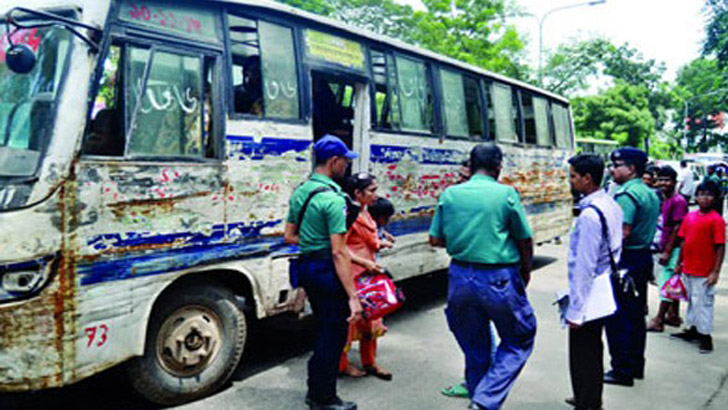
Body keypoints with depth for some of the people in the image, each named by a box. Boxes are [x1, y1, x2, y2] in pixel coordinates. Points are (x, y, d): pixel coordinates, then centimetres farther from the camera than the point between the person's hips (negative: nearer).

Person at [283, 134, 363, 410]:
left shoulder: (299, 193, 9)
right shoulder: (333, 198, -19)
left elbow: (289, 236, 14)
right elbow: (339, 253, -23)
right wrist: (353, 296, -22)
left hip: (307, 267, 9)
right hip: (327, 271, -9)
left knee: (325, 328, 22)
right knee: (334, 334, 5)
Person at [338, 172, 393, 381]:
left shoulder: (365, 213, 13)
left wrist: (380, 244, 10)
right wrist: (365, 262, -24)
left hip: (367, 274, 9)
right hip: (351, 275, -9)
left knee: (370, 318, 15)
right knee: (348, 318, 3)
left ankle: (369, 362, 29)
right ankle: (342, 364, 19)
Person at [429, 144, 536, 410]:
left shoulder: (449, 194, 1)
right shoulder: (506, 194, -7)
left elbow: (435, 240, 4)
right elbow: (525, 240, -2)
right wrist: (525, 271, 16)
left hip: (461, 277, 4)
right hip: (498, 278, -4)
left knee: (474, 348, 18)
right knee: (519, 341, 14)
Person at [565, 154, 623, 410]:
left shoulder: (589, 214, -24)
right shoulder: (612, 205, 6)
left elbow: (584, 267, -25)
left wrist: (575, 309, -20)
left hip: (589, 294, -10)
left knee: (582, 354, 5)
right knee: (593, 348, 23)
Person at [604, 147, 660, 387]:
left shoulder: (626, 195, -18)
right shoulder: (651, 194, 13)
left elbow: (622, 233, -25)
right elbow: (648, 228, 17)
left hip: (626, 259, -10)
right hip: (644, 257, 10)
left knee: (617, 318, 0)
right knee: (636, 315, 17)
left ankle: (622, 370, 7)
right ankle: (636, 365, 27)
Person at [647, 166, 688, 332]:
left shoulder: (678, 201, -16)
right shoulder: (665, 200, 11)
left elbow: (678, 229, -19)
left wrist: (667, 252, -19)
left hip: (673, 249, -9)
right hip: (668, 248, 9)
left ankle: (658, 320, -1)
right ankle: (674, 316, 26)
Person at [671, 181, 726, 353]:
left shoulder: (716, 220, -12)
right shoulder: (689, 217, 6)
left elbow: (720, 247, -13)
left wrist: (715, 272, -15)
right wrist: (679, 263, 13)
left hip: (704, 273, -6)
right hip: (688, 269, 6)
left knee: (702, 303, 1)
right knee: (691, 300, 18)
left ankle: (705, 337, 14)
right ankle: (693, 330, 33)